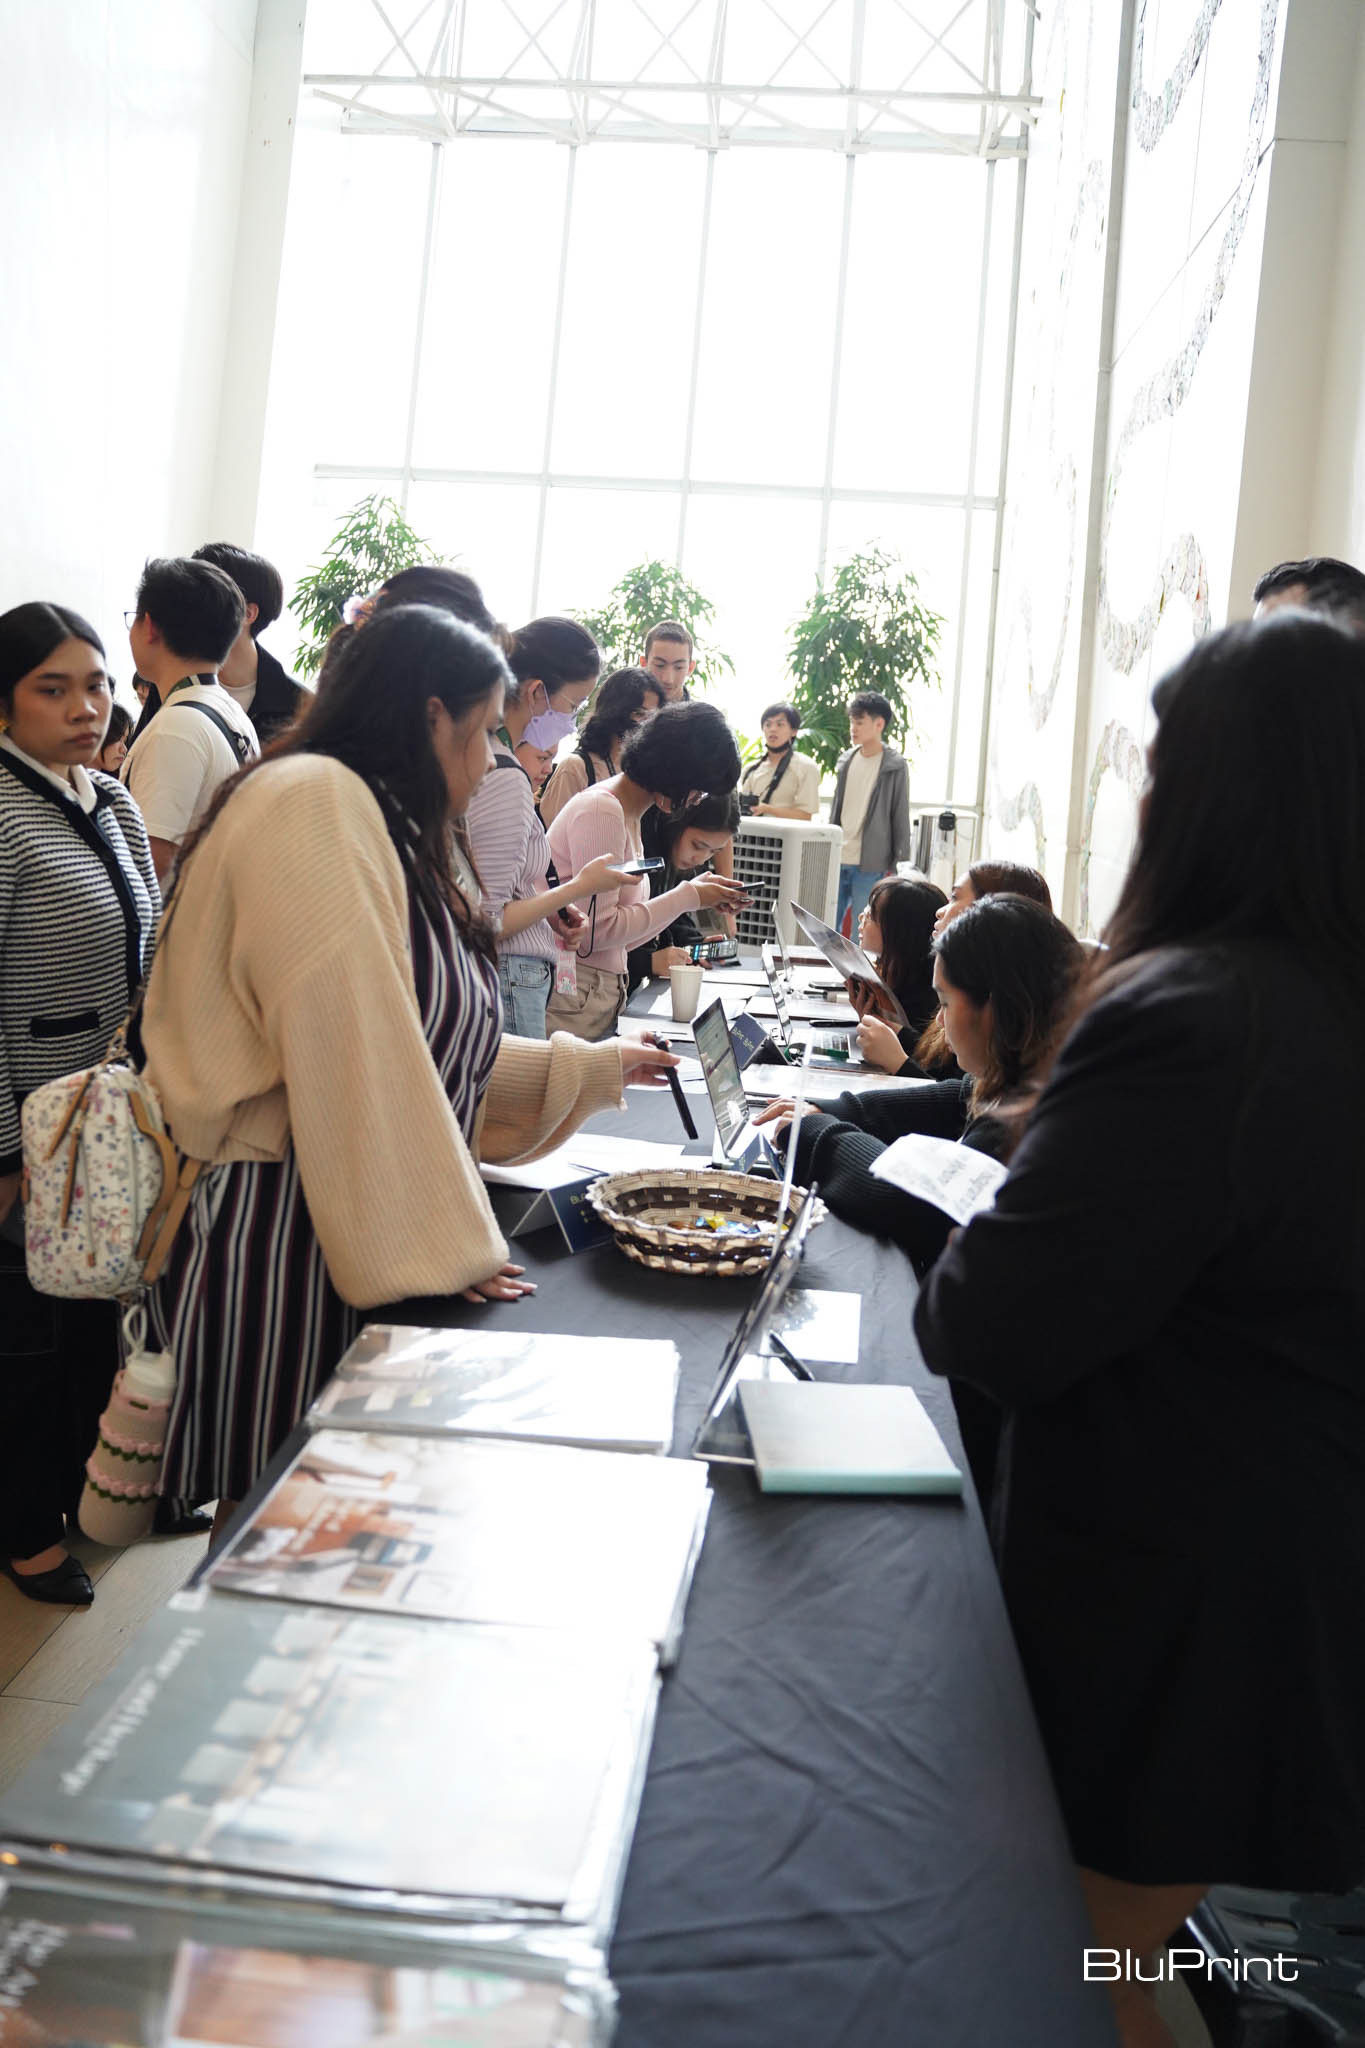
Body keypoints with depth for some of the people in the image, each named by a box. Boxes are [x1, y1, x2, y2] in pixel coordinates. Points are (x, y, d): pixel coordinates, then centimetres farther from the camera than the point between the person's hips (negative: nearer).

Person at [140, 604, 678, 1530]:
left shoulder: (385, 830, 16)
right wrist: (438, 1246, -18)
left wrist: (594, 1068, 25)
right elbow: (352, 1058, -22)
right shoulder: (314, 803, -16)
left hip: (347, 1237, 9)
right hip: (279, 1239, -9)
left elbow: (437, 1051, 22)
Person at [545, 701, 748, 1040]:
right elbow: (596, 930, -18)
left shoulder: (629, 815, 16)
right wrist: (688, 897, -8)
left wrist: (695, 892, 11)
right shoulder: (601, 810, -13)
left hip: (601, 998, 9)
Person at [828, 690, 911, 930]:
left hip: (871, 864, -6)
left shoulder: (895, 766, -5)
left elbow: (901, 815, -5)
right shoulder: (846, 760, 11)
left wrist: (899, 862, -7)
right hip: (837, 859, 6)